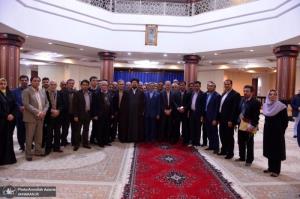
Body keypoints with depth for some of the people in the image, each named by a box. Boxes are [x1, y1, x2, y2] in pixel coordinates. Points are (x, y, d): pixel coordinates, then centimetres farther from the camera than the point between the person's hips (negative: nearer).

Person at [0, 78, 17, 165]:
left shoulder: (10, 94, 11)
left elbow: (15, 106, 8)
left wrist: (12, 115, -8)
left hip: (10, 120, 4)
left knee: (9, 138, 9)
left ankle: (9, 157, 16)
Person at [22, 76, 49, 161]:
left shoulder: (42, 92, 12)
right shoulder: (26, 91, -6)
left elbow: (47, 103, 12)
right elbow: (26, 104, -15)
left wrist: (44, 112, -6)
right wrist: (37, 112, -19)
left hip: (41, 117, 5)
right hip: (31, 117, -5)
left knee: (39, 136, 12)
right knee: (29, 137, 3)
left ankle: (38, 151, 23)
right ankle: (28, 154, 12)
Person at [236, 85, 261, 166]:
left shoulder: (256, 102, -13)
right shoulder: (242, 100, 7)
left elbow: (256, 116, -17)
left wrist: (252, 125, -22)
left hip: (249, 126, -7)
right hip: (241, 124, 7)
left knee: (249, 144, 6)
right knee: (241, 142, 16)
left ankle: (249, 160, 20)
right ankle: (242, 157, 33)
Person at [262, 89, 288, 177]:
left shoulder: (281, 106, -11)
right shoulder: (265, 106, 4)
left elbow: (286, 120, -8)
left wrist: (281, 131, -8)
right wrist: (266, 128, 9)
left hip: (277, 132, -5)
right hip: (267, 131, 6)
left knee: (277, 151, 1)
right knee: (269, 150, 12)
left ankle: (276, 170, 11)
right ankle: (270, 168, 24)